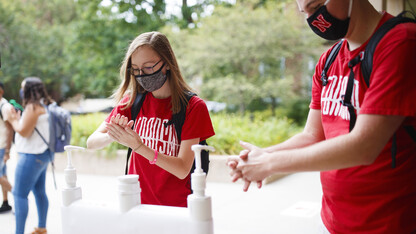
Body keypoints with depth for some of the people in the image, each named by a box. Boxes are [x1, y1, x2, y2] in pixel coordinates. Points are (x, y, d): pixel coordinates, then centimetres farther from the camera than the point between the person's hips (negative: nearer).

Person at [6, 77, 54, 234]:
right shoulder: (45, 105, 12)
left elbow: (24, 132, -19)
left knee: (19, 194, -5)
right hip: (42, 154, 10)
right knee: (39, 192, 17)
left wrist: (13, 120, -3)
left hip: (32, 156, -10)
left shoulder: (33, 107, -17)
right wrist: (18, 118, 12)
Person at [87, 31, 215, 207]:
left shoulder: (193, 106, -7)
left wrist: (137, 146, -24)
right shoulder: (132, 101, 4)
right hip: (136, 204, 4)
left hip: (176, 208, -4)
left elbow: (182, 169, -13)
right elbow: (91, 143, 2)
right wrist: (112, 136, -20)